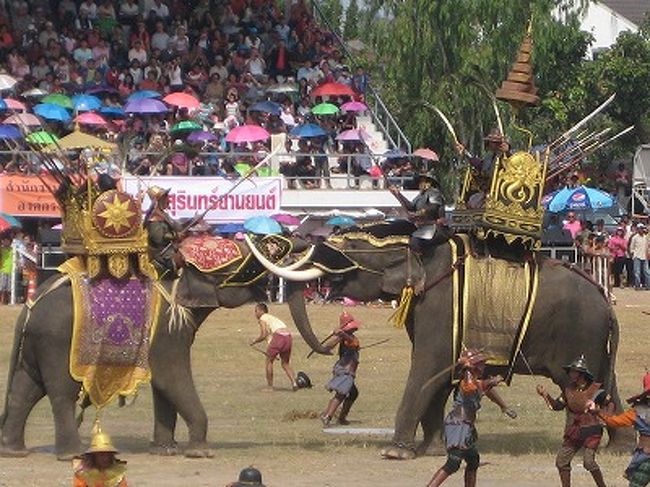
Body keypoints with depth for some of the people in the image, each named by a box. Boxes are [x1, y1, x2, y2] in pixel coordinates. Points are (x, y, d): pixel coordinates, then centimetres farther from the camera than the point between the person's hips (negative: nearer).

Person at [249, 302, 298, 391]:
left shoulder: (262, 319, 8)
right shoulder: (272, 318, 32)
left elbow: (263, 335, -3)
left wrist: (254, 341, 15)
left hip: (278, 336, -7)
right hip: (288, 336, 7)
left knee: (269, 361, 10)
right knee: (285, 364, 19)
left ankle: (270, 386, 11)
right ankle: (294, 382, -1)